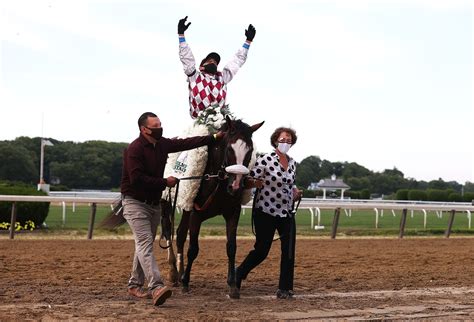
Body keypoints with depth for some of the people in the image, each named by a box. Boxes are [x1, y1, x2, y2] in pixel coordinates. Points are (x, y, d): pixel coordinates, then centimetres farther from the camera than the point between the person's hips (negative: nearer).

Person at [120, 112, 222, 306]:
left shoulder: (162, 144, 4)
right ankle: (156, 287, -29)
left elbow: (186, 143, 12)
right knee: (145, 243, -18)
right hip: (135, 203, -9)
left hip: (154, 203, 9)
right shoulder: (134, 149, -21)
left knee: (145, 244, 13)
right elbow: (137, 179, -27)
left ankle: (134, 285, 23)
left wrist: (213, 138, 10)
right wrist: (165, 182, -21)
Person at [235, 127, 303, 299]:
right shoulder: (265, 160, -11)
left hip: (287, 212, 5)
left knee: (289, 250, -2)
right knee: (261, 250, 1)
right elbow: (248, 180, -11)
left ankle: (285, 288, 6)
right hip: (266, 212, -5)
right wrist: (255, 182, -33)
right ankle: (238, 274, 26)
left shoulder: (292, 163, 7)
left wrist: (296, 192, 2)